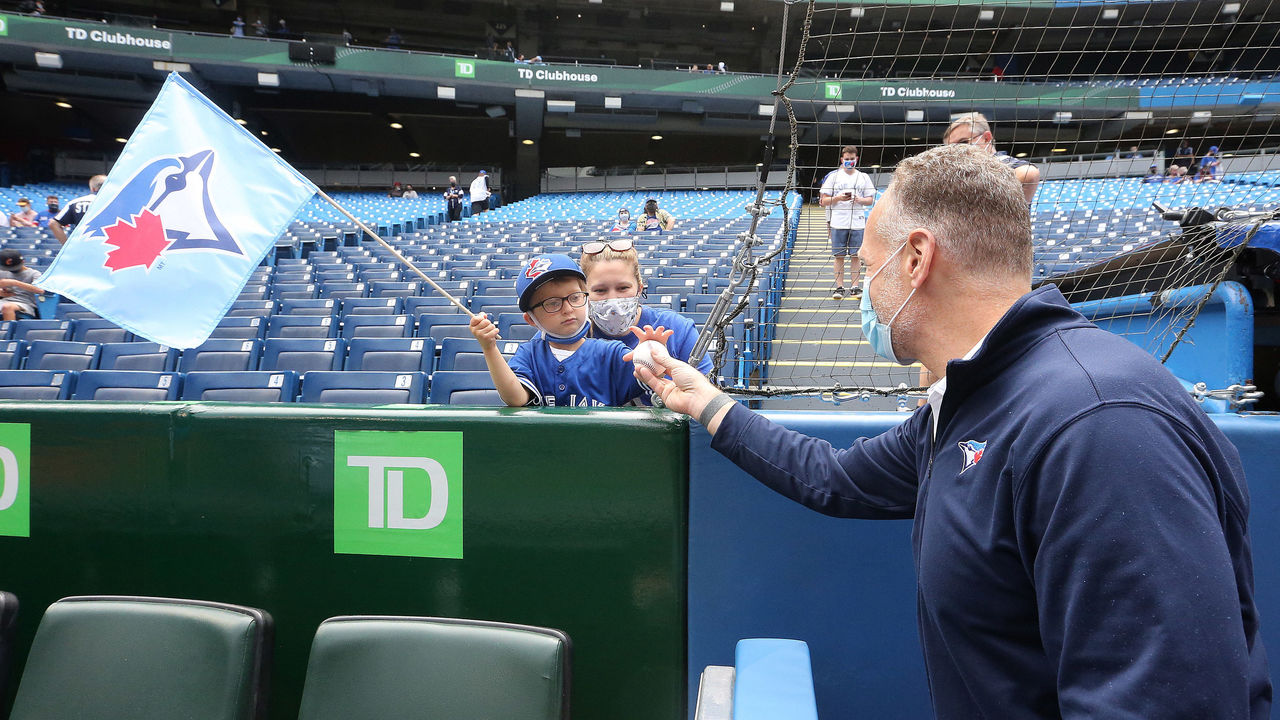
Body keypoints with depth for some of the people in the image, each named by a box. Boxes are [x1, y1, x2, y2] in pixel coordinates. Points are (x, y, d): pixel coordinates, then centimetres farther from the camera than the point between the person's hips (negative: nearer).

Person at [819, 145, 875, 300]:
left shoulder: (863, 177, 10)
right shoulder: (834, 176, 5)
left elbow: (871, 199, 11)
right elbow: (823, 200, 3)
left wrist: (859, 200, -10)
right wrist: (838, 198, -14)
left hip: (857, 222, 1)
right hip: (838, 223, -1)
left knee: (855, 255, 3)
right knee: (839, 255, 1)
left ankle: (854, 286, 10)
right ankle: (839, 287, 8)